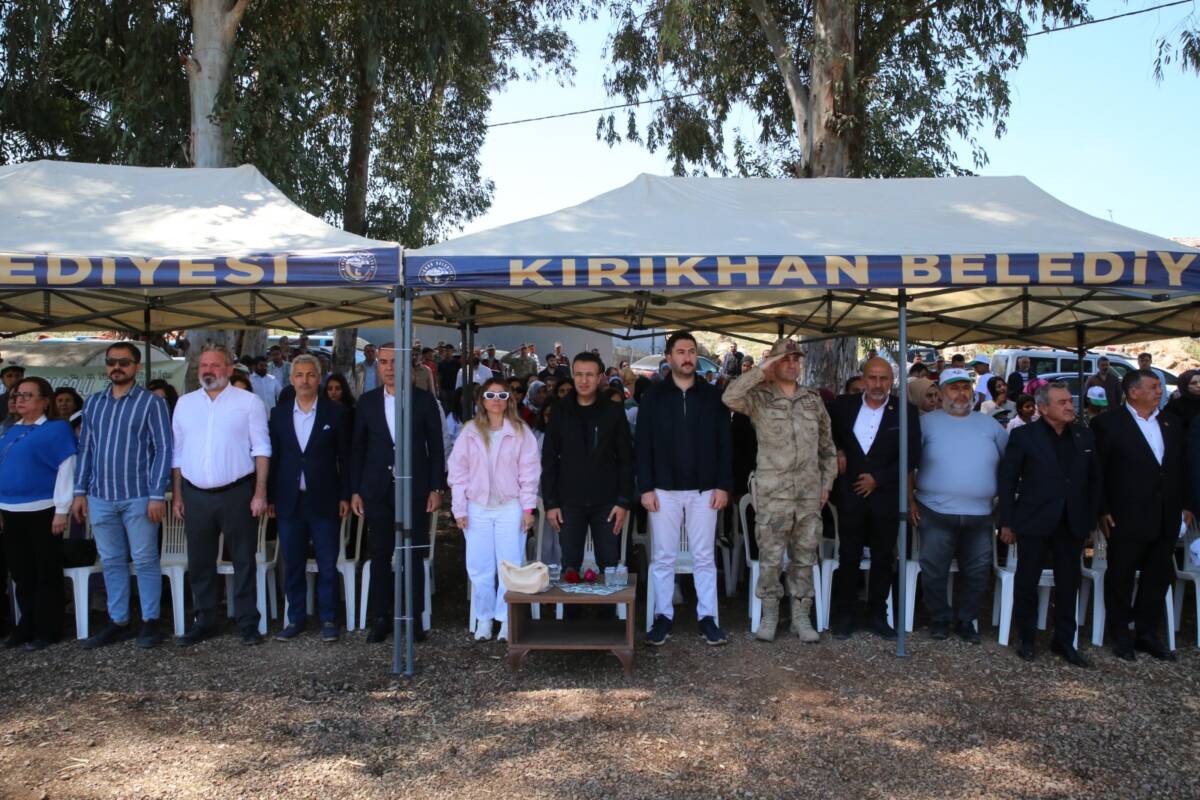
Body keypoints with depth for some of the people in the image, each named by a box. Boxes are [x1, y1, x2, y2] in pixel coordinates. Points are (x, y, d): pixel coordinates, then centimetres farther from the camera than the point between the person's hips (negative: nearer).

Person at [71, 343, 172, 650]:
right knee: (111, 562, 12)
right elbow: (85, 448, 14)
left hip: (138, 497, -5)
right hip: (100, 497, 5)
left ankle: (150, 621, 12)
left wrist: (157, 495, -13)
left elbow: (163, 449, -7)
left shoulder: (152, 402, -3)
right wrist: (80, 491, 8)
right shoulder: (93, 403, 13)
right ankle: (118, 621, 22)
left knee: (145, 562, 2)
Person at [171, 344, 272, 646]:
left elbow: (261, 449, -4)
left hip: (237, 493, -4)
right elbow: (177, 452, 12)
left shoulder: (249, 402, -2)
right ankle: (205, 621, 25)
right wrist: (177, 495, 7)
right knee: (199, 563, 12)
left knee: (244, 561, 4)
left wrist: (260, 493, -10)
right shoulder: (185, 403, 10)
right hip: (195, 496, 4)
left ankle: (248, 623, 14)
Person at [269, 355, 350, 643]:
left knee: (327, 565, 4)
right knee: (293, 565, 10)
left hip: (324, 501, -2)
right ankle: (295, 619, 22)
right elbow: (273, 457, 8)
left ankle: (328, 619, 15)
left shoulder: (335, 412, -1)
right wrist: (270, 497, 5)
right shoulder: (278, 414, 6)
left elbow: (345, 457, 0)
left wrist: (345, 496, -4)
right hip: (289, 501, 3)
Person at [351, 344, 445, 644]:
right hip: (378, 491, 2)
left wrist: (436, 489, -3)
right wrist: (355, 491, 4)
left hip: (415, 489, -1)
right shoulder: (367, 401, 6)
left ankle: (414, 618, 15)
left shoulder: (424, 400, 0)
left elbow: (436, 447, 1)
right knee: (379, 556, 6)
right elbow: (358, 448, 8)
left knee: (414, 556, 5)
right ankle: (380, 618, 17)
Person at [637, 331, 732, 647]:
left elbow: (724, 443, 4)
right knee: (663, 557, 5)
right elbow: (643, 444, -1)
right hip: (664, 490, -1)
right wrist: (645, 487, -7)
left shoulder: (712, 396, 4)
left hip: (704, 490, 1)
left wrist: (723, 485, -3)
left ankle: (707, 617, 16)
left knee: (704, 557, 7)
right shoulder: (654, 396, 1)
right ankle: (663, 616, 16)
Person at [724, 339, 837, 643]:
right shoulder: (760, 398, -2)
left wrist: (826, 483, 10)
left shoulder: (813, 400, 11)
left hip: (809, 493, 4)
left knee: (804, 558, 10)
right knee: (770, 558, 2)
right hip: (772, 494, -3)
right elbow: (730, 398, -24)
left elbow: (827, 446, 16)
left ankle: (801, 616, 21)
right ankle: (769, 614, 18)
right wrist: (761, 371, -18)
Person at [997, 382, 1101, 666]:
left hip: (1072, 523, 4)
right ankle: (1025, 637, 21)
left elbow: (1094, 480, 9)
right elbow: (1008, 480, -5)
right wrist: (1007, 522, -7)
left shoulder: (1085, 436, 6)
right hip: (1034, 522, -3)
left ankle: (1064, 640, 24)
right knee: (1027, 581, 7)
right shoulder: (1024, 436, -5)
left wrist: (1092, 519, 4)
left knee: (1068, 583, 11)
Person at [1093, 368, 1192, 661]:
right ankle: (1121, 636, 19)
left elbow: (1181, 468, 15)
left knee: (1159, 577, 12)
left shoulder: (1172, 423, 10)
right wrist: (1102, 510, -10)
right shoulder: (1108, 423, -7)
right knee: (1121, 578, 6)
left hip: (1166, 519, 6)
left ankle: (1147, 634, 26)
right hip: (1127, 518, -5)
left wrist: (1186, 505, 10)